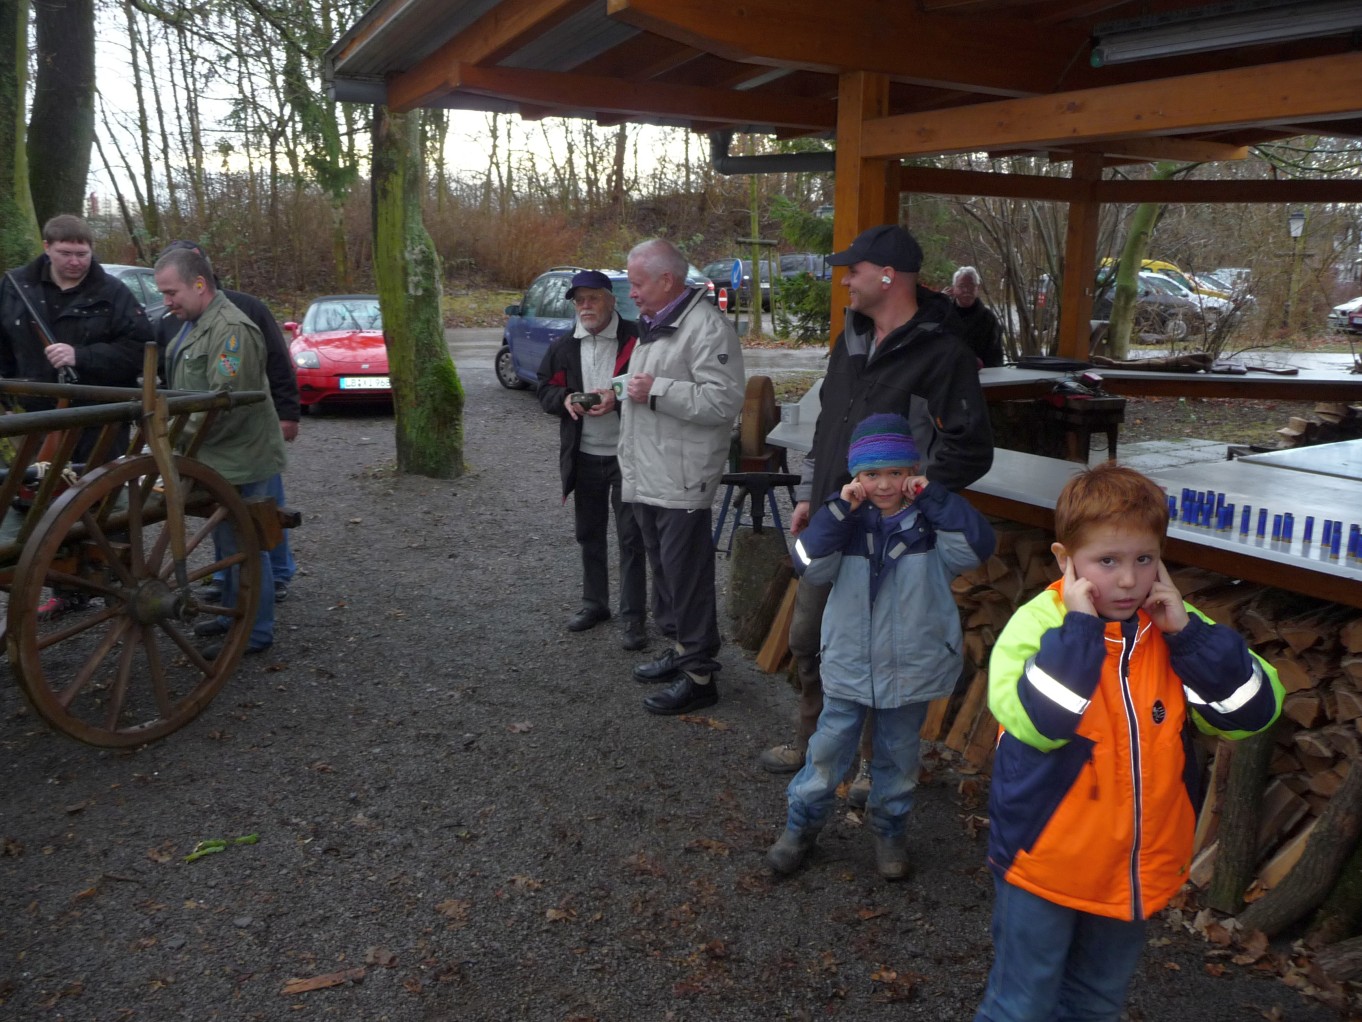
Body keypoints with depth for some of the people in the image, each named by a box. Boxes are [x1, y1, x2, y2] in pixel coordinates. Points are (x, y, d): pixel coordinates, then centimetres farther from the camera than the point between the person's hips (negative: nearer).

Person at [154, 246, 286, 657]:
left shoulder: (231, 329, -20)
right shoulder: (193, 323, 13)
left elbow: (225, 405, -25)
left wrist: (180, 437, -17)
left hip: (237, 461, -10)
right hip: (215, 459, 10)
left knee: (243, 546, -1)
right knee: (227, 542, 20)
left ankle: (256, 633, 9)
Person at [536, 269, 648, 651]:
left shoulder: (635, 339, -9)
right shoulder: (563, 347, 8)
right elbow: (545, 390, 12)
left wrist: (618, 399, -25)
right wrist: (565, 398, -9)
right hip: (583, 457, 6)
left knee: (631, 537, 0)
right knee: (589, 533, 17)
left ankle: (634, 616, 8)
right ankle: (594, 602, 33)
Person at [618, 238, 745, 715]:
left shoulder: (706, 327, -16)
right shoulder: (652, 326, 17)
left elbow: (723, 400, -25)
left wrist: (657, 390, -22)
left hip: (681, 483, -10)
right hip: (647, 479, 10)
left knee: (687, 578, -4)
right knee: (664, 571, 19)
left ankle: (699, 675, 6)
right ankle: (679, 650, 33)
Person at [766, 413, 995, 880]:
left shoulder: (930, 523, -7)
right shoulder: (847, 522, -5)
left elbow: (977, 546, -25)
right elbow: (808, 565, -19)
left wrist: (932, 497, -23)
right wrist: (839, 508, -24)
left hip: (912, 669, 0)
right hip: (848, 666, 0)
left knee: (898, 755, 17)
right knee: (828, 749, 10)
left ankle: (888, 830, 37)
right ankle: (801, 824, 29)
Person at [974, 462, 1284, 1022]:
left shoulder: (1176, 628, -3)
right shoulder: (1039, 623, -18)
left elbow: (1251, 712, -9)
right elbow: (1037, 721, -32)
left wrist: (1187, 633, -18)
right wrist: (1080, 627, -29)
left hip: (1141, 867, 5)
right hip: (1047, 864, -5)